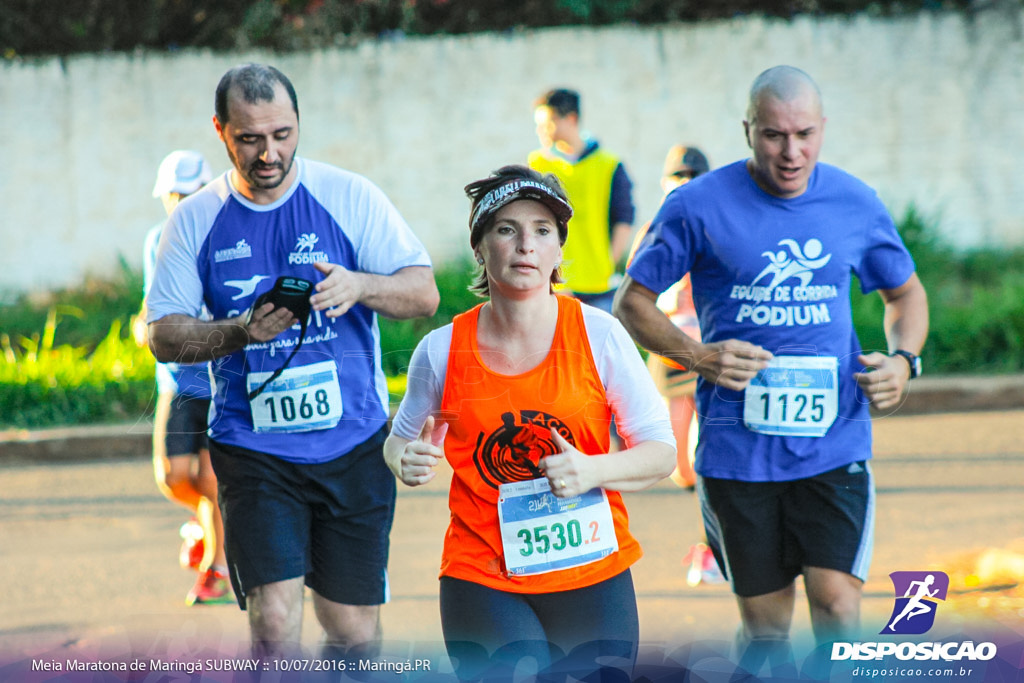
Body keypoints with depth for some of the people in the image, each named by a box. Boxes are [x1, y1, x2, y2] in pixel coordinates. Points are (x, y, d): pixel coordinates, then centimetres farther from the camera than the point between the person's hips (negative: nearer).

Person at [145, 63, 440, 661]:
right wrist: (242, 331, -18)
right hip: (254, 449, -1)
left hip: (354, 445, 1)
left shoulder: (350, 197, 0)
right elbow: (165, 337, 1)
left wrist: (359, 285, -23)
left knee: (355, 630, 5)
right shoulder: (195, 221, 3)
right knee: (275, 622, -15)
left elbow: (424, 294, -2)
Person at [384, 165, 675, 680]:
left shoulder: (599, 335, -4)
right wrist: (407, 462, -8)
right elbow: (401, 440, 15)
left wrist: (593, 470, -18)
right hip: (481, 577, -1)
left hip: (592, 576, 1)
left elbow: (661, 452, 0)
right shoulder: (441, 351, -2)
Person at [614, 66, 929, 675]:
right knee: (766, 629, 6)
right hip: (737, 445, -1)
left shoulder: (856, 204, 4)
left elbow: (906, 292, 19)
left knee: (837, 605, -14)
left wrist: (903, 360, -1)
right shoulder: (700, 206, -3)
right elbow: (633, 302, 5)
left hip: (834, 439, 1)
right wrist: (695, 356, -12)